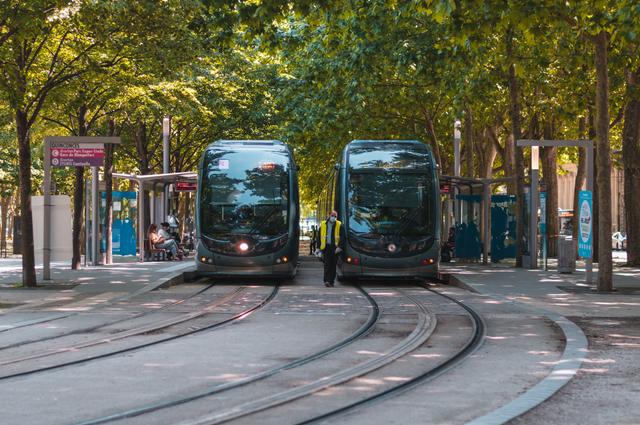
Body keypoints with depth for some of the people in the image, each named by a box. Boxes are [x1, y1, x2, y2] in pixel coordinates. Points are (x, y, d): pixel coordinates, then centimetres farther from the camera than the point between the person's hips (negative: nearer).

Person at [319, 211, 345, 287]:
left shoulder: (339, 225, 3)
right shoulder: (323, 225, 8)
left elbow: (342, 237, -1)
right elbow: (319, 237, 12)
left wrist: (339, 247, -11)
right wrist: (319, 247, 7)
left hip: (335, 248, 0)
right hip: (326, 247, 0)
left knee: (333, 265, 4)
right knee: (327, 264, -9)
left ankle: (331, 281, 10)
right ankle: (327, 281, -16)